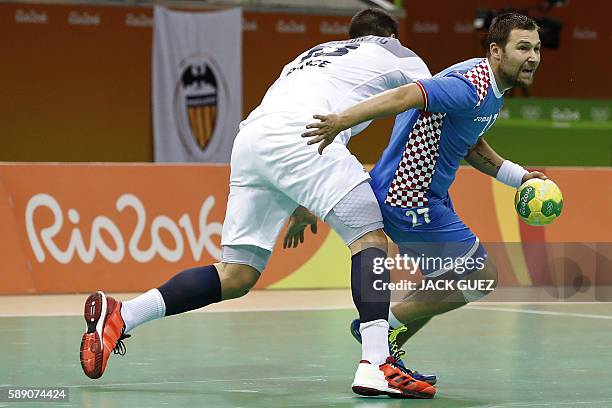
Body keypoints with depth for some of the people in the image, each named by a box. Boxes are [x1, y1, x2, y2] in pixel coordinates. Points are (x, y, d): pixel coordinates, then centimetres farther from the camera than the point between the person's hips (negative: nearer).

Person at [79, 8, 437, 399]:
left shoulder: (314, 53, 40)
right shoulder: (394, 51, 25)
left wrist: (299, 206, 39)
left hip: (249, 137, 6)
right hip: (298, 132, -6)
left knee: (236, 276, 8)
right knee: (370, 236, -2)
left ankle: (120, 315, 0)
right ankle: (376, 364, -19)